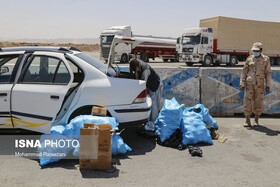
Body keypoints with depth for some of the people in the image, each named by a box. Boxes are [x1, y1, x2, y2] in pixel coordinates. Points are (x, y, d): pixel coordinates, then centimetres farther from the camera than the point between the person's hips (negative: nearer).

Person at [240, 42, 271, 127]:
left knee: (258, 103, 4)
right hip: (249, 84, 1)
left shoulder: (266, 60, 4)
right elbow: (244, 72, 6)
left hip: (260, 85, 0)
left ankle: (256, 120, 18)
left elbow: (268, 73, 5)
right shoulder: (249, 59, 5)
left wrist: (268, 85, 0)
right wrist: (242, 83, 0)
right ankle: (248, 121, 7)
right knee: (247, 102, -2)